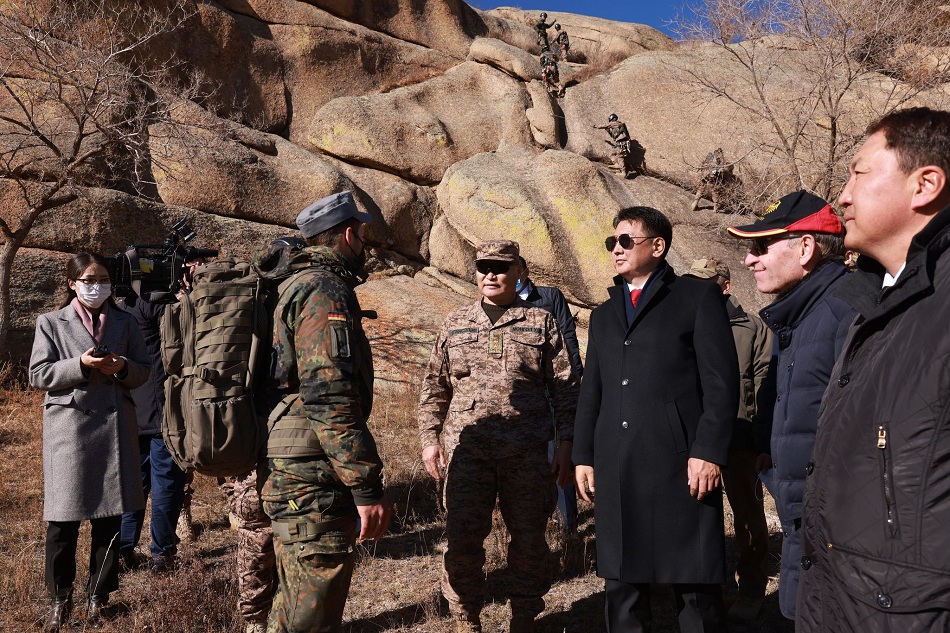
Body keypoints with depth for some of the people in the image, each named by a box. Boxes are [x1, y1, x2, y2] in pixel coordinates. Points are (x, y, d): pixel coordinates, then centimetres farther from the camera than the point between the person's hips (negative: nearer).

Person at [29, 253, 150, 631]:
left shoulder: (124, 323, 12)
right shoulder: (51, 323, 5)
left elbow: (143, 371, 10)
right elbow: (38, 376, -2)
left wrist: (122, 368, -12)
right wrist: (81, 365, -16)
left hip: (115, 427, 2)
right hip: (69, 429, -2)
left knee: (110, 518, 6)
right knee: (64, 521, 1)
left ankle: (97, 597, 20)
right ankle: (59, 599, 19)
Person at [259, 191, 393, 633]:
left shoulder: (297, 288, 18)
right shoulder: (325, 292, -15)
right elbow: (331, 399, -24)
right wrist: (367, 487, -22)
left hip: (288, 474, 11)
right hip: (314, 483, -11)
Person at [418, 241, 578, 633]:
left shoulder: (541, 322, 7)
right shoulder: (455, 325, 13)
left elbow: (565, 388, 5)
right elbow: (434, 387, 16)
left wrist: (566, 443, -2)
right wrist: (430, 438, 7)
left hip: (527, 453, -1)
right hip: (467, 450, 1)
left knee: (529, 539, 6)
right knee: (462, 538, 0)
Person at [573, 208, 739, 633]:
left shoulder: (698, 298, 4)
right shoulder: (604, 314, 21)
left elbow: (721, 382, -5)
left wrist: (709, 451, -13)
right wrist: (583, 456, 12)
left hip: (679, 464, -5)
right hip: (615, 470, 5)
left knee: (696, 589, 1)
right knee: (621, 585, 9)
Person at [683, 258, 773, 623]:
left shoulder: (752, 327, -1)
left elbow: (765, 384, -5)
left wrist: (761, 436, -11)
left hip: (740, 437, -3)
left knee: (747, 513, 6)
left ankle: (751, 589, 18)